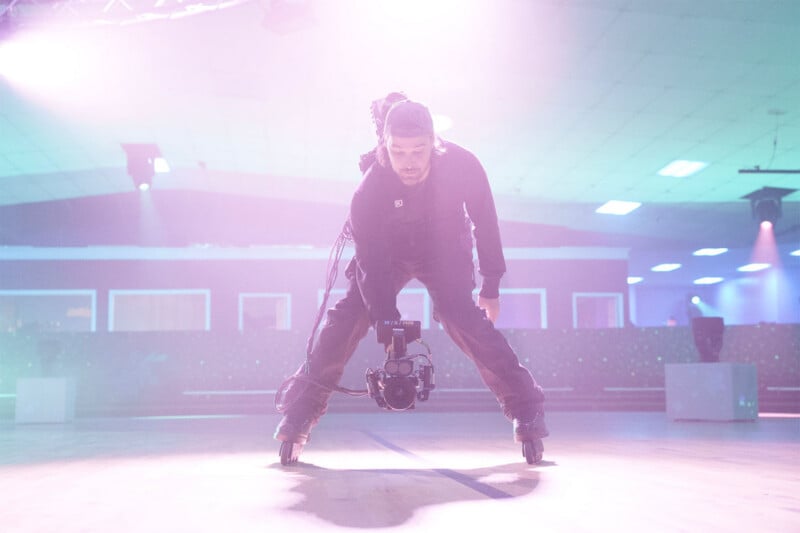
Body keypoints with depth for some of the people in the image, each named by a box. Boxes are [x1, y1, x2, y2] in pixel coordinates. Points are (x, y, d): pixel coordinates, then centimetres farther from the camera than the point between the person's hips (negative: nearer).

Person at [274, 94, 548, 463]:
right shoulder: (370, 190, -31)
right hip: (387, 251, 1)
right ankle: (299, 412, -4)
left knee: (462, 318, -22)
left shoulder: (462, 166, -30)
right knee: (346, 318, -14)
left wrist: (491, 287, -11)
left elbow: (485, 225, -15)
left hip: (445, 250, 0)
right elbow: (371, 262, -30)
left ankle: (525, 405, -13)